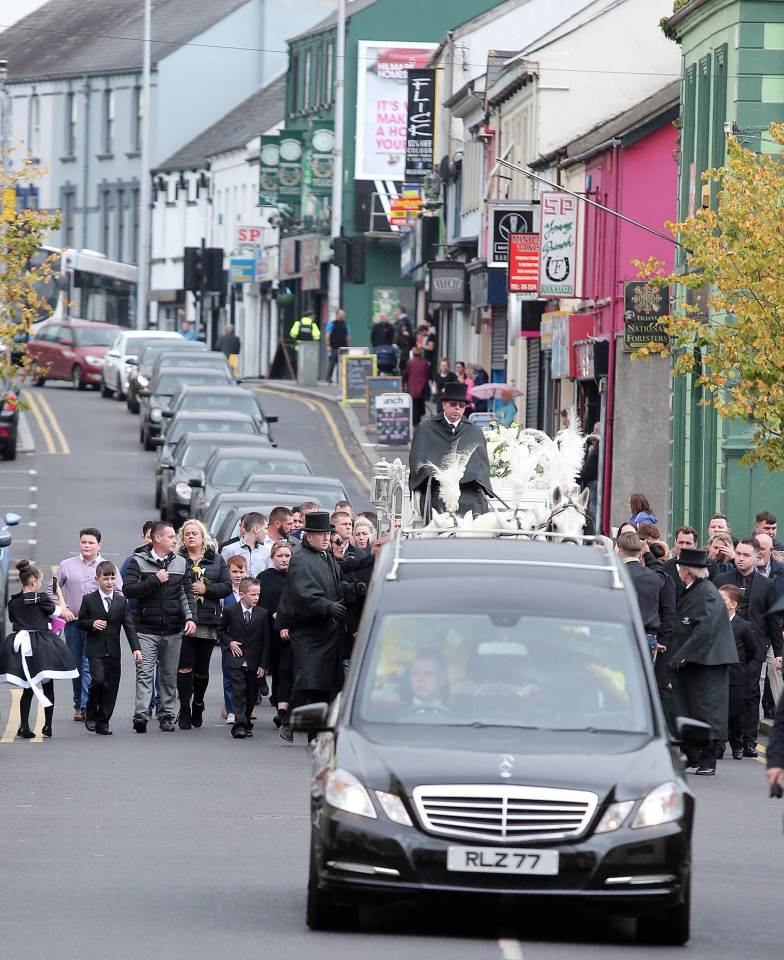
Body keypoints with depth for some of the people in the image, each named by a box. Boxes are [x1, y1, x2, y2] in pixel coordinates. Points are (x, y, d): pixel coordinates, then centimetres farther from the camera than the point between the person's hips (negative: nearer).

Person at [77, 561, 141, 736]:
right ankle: (90, 715, 2)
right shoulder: (89, 600, 2)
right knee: (98, 680, -19)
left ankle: (103, 722, 12)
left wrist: (136, 648, -7)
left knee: (111, 686, 2)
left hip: (113, 651, 3)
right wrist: (92, 624, -15)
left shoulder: (121, 601, 7)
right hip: (95, 650, -3)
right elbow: (80, 622, 6)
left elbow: (129, 626, 3)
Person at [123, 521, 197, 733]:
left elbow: (186, 594, 11)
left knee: (170, 676, 8)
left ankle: (167, 715, 15)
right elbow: (129, 590, -10)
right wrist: (155, 580, -15)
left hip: (173, 630, 4)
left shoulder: (180, 562, 11)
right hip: (147, 629, -4)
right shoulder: (139, 561, 0)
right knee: (144, 673, -11)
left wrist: (190, 617, -4)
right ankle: (141, 715, -17)